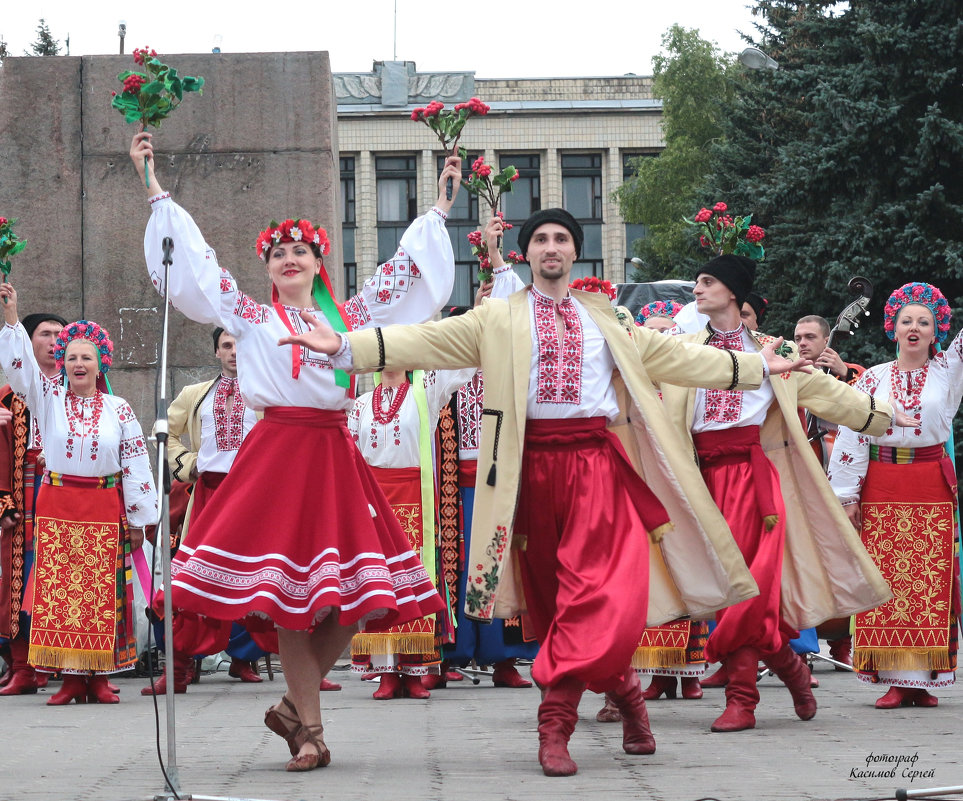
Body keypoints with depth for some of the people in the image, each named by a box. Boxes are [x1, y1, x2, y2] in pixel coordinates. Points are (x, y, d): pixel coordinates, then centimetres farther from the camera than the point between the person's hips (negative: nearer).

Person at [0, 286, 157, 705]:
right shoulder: (49, 399, 7)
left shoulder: (119, 409, 5)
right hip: (56, 506, 1)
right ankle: (71, 677, 0)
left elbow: (136, 464, 5)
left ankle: (100, 677, 3)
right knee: (59, 588, -3)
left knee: (103, 591, -2)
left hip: (104, 510, -1)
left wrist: (138, 520, 3)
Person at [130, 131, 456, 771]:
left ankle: (296, 706, 15)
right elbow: (193, 263, 5)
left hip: (336, 455, 3)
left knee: (356, 596, -3)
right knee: (290, 593, -7)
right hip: (278, 449, -3)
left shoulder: (350, 316, 15)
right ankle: (311, 729, 2)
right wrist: (156, 192, 5)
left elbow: (405, 271, 24)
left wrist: (439, 210, 28)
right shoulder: (251, 318, 8)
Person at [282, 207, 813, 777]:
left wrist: (758, 366, 20)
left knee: (599, 588, -15)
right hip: (533, 462, 0)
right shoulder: (496, 320, 11)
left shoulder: (609, 322, 19)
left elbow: (677, 357, 22)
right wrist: (345, 346, -10)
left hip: (596, 462, 0)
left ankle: (556, 718, -12)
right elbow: (426, 342, 2)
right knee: (550, 592, 2)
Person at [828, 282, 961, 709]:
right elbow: (852, 435, 5)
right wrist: (847, 495, -1)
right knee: (888, 580, -4)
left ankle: (924, 678, 2)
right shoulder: (873, 378, 7)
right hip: (881, 489, 0)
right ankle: (895, 679, -1)